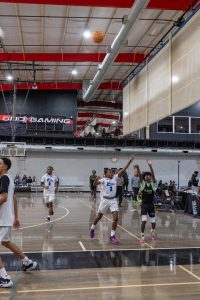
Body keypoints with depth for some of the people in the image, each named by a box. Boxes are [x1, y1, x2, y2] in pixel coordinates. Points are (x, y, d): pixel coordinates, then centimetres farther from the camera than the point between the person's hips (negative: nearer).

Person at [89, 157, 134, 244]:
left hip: (113, 200, 3)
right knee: (99, 216, 12)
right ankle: (92, 228, 39)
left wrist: (129, 162, -11)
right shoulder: (103, 180, -7)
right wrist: (96, 179, -42)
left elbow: (123, 170, -3)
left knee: (115, 218, -9)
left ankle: (112, 236, 2)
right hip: (105, 200, -3)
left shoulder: (115, 178, 3)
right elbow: (95, 184, -21)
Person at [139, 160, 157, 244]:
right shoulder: (143, 183, -3)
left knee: (153, 221, 13)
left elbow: (153, 175, -20)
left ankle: (153, 231, 44)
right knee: (144, 220, -14)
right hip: (144, 204, -1)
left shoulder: (153, 184, -5)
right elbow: (139, 176, -18)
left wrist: (150, 166, -34)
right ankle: (142, 236, 0)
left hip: (151, 204, 1)